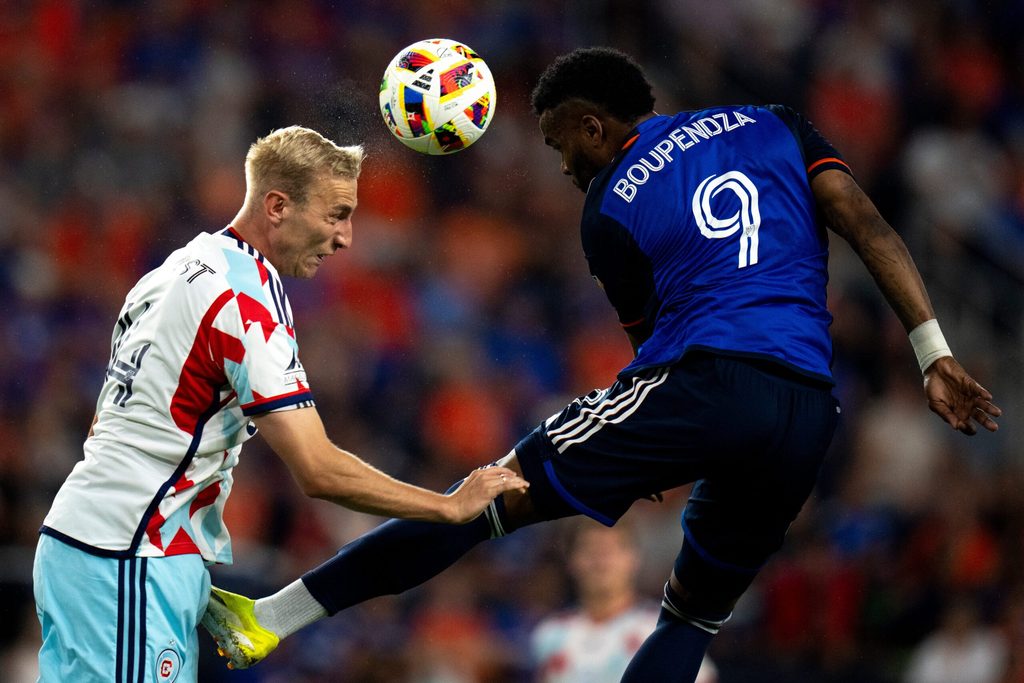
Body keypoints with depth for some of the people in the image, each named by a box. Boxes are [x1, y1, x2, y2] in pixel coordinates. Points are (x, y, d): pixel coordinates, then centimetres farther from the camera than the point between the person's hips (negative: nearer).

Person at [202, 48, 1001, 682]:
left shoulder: (611, 206, 11)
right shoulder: (773, 127, 21)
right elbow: (871, 229, 9)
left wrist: (648, 460, 35)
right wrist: (935, 357, 7)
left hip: (702, 387, -5)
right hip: (808, 415, 5)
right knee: (693, 616, 18)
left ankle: (271, 615, -1)